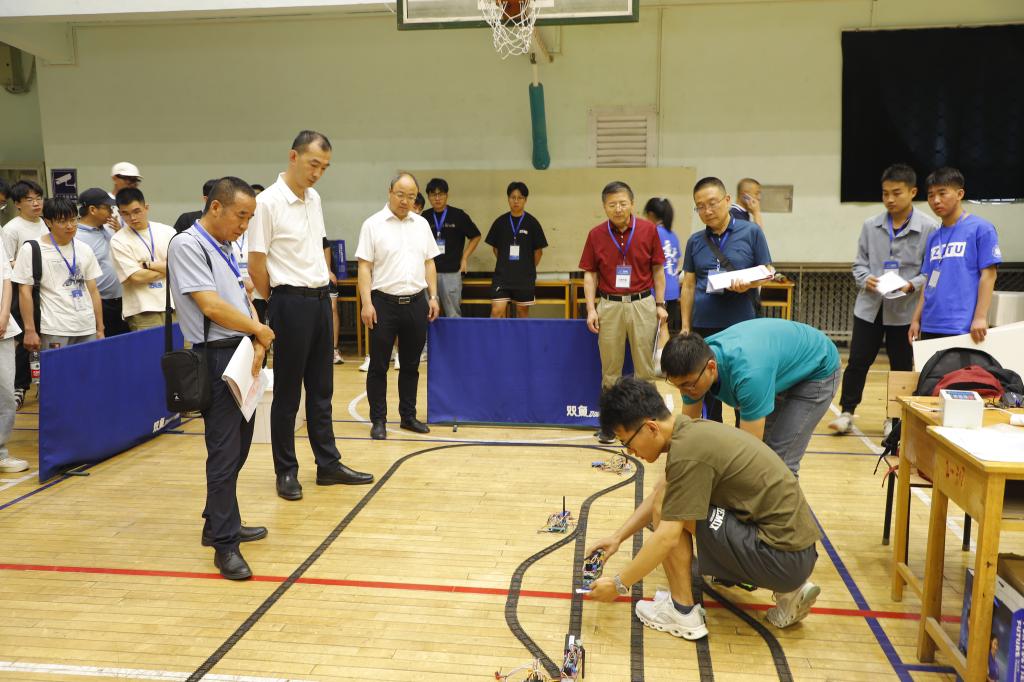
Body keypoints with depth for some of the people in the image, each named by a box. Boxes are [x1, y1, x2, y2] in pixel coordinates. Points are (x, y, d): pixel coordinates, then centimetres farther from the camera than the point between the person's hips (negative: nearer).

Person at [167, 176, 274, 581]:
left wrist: (257, 345, -2)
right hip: (216, 358, -9)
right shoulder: (187, 245, -11)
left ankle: (218, 524, 29)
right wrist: (260, 331, -7)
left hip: (242, 356, 9)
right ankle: (224, 544, 4)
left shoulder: (226, 247, 16)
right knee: (225, 453, -5)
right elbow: (211, 306, -19)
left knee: (237, 448, 15)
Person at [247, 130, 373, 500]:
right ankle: (286, 472, 15)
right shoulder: (268, 202, -12)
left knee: (321, 389, 13)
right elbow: (256, 263, -10)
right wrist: (277, 302, -1)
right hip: (291, 303, -7)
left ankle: (328, 464, 22)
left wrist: (324, 290, 12)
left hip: (320, 299, 7)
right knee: (287, 392, 3)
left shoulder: (315, 199, 10)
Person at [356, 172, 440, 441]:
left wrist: (433, 296, 7)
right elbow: (364, 267, -6)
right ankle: (378, 420, 11)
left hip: (416, 302, 4)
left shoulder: (421, 224, 10)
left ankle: (408, 416, 22)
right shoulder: (373, 224, -3)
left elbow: (429, 263, 14)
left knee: (411, 365, 11)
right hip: (384, 302, -4)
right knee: (378, 365, 2)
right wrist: (366, 303, -13)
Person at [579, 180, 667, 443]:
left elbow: (657, 270, 4)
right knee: (610, 369, 8)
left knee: (645, 367, 5)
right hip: (609, 306, 0)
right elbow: (590, 274, 3)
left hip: (642, 304, 0)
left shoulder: (648, 230, -1)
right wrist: (591, 309, -4)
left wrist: (660, 304, 1)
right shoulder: (595, 235, 0)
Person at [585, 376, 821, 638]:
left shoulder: (688, 450, -21)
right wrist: (618, 537, 16)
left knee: (667, 507, -11)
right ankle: (791, 589, 17)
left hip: (782, 555, -9)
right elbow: (657, 495, 20)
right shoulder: (693, 429, 7)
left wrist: (619, 584, -9)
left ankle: (683, 612, 4)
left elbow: (667, 538, -19)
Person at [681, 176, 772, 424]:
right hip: (704, 326, 3)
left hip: (743, 325, -3)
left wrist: (749, 284, -20)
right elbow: (688, 286, 10)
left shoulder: (751, 232, -1)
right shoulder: (695, 241, 8)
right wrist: (685, 326, 6)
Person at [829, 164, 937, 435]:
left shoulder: (928, 228, -6)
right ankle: (846, 412, 18)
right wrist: (865, 279, -12)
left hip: (904, 309, -2)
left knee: (901, 366, 10)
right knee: (857, 361, 5)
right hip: (869, 306, 2)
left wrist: (912, 285, -20)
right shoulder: (870, 226, 4)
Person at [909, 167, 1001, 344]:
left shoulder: (980, 229, -5)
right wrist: (916, 319, 13)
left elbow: (988, 274, -9)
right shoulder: (933, 237, 14)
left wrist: (980, 317, -16)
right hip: (930, 327, 6)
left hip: (962, 328, -6)